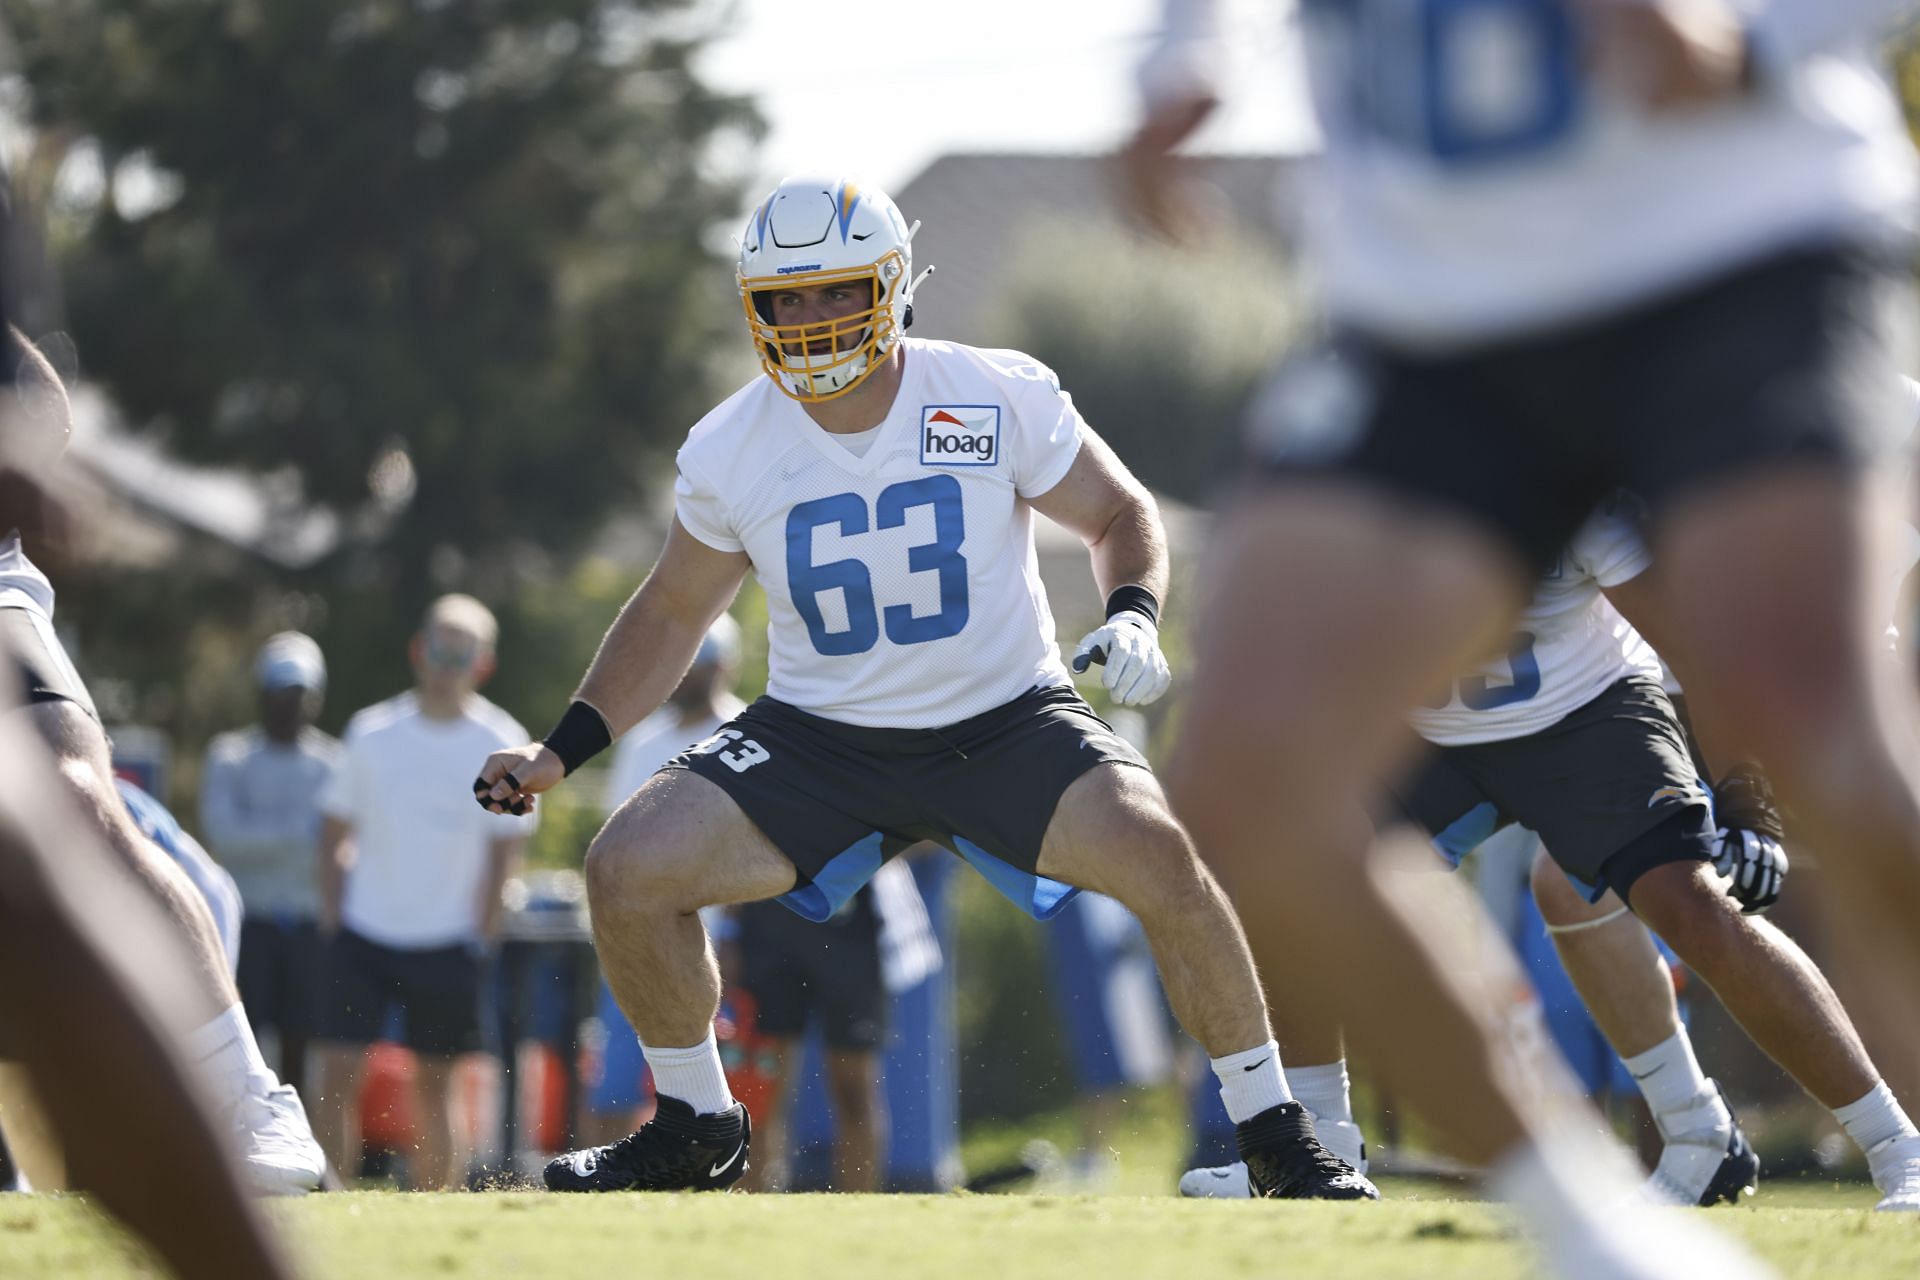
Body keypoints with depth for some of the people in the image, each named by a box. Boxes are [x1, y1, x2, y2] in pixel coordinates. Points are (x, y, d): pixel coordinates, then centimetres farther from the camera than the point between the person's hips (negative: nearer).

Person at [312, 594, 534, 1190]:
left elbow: (506, 844, 5)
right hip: (363, 935, 0)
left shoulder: (499, 743, -2)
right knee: (338, 1071, -11)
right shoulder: (372, 732, 0)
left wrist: (482, 934, 0)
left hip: (448, 940, 0)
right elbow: (336, 832, 7)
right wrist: (332, 918, 1)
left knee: (432, 1085, 6)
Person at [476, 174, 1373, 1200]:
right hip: (818, 737, 2)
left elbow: (1118, 513, 2)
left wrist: (1133, 615, -20)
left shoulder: (1000, 400, -13)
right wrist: (559, 753, 2)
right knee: (628, 868, -16)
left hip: (1003, 723, -2)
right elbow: (671, 614, 10)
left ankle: (1276, 1139, -8)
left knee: (1161, 855, -27)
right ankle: (695, 1131, 9)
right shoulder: (728, 451, -6)